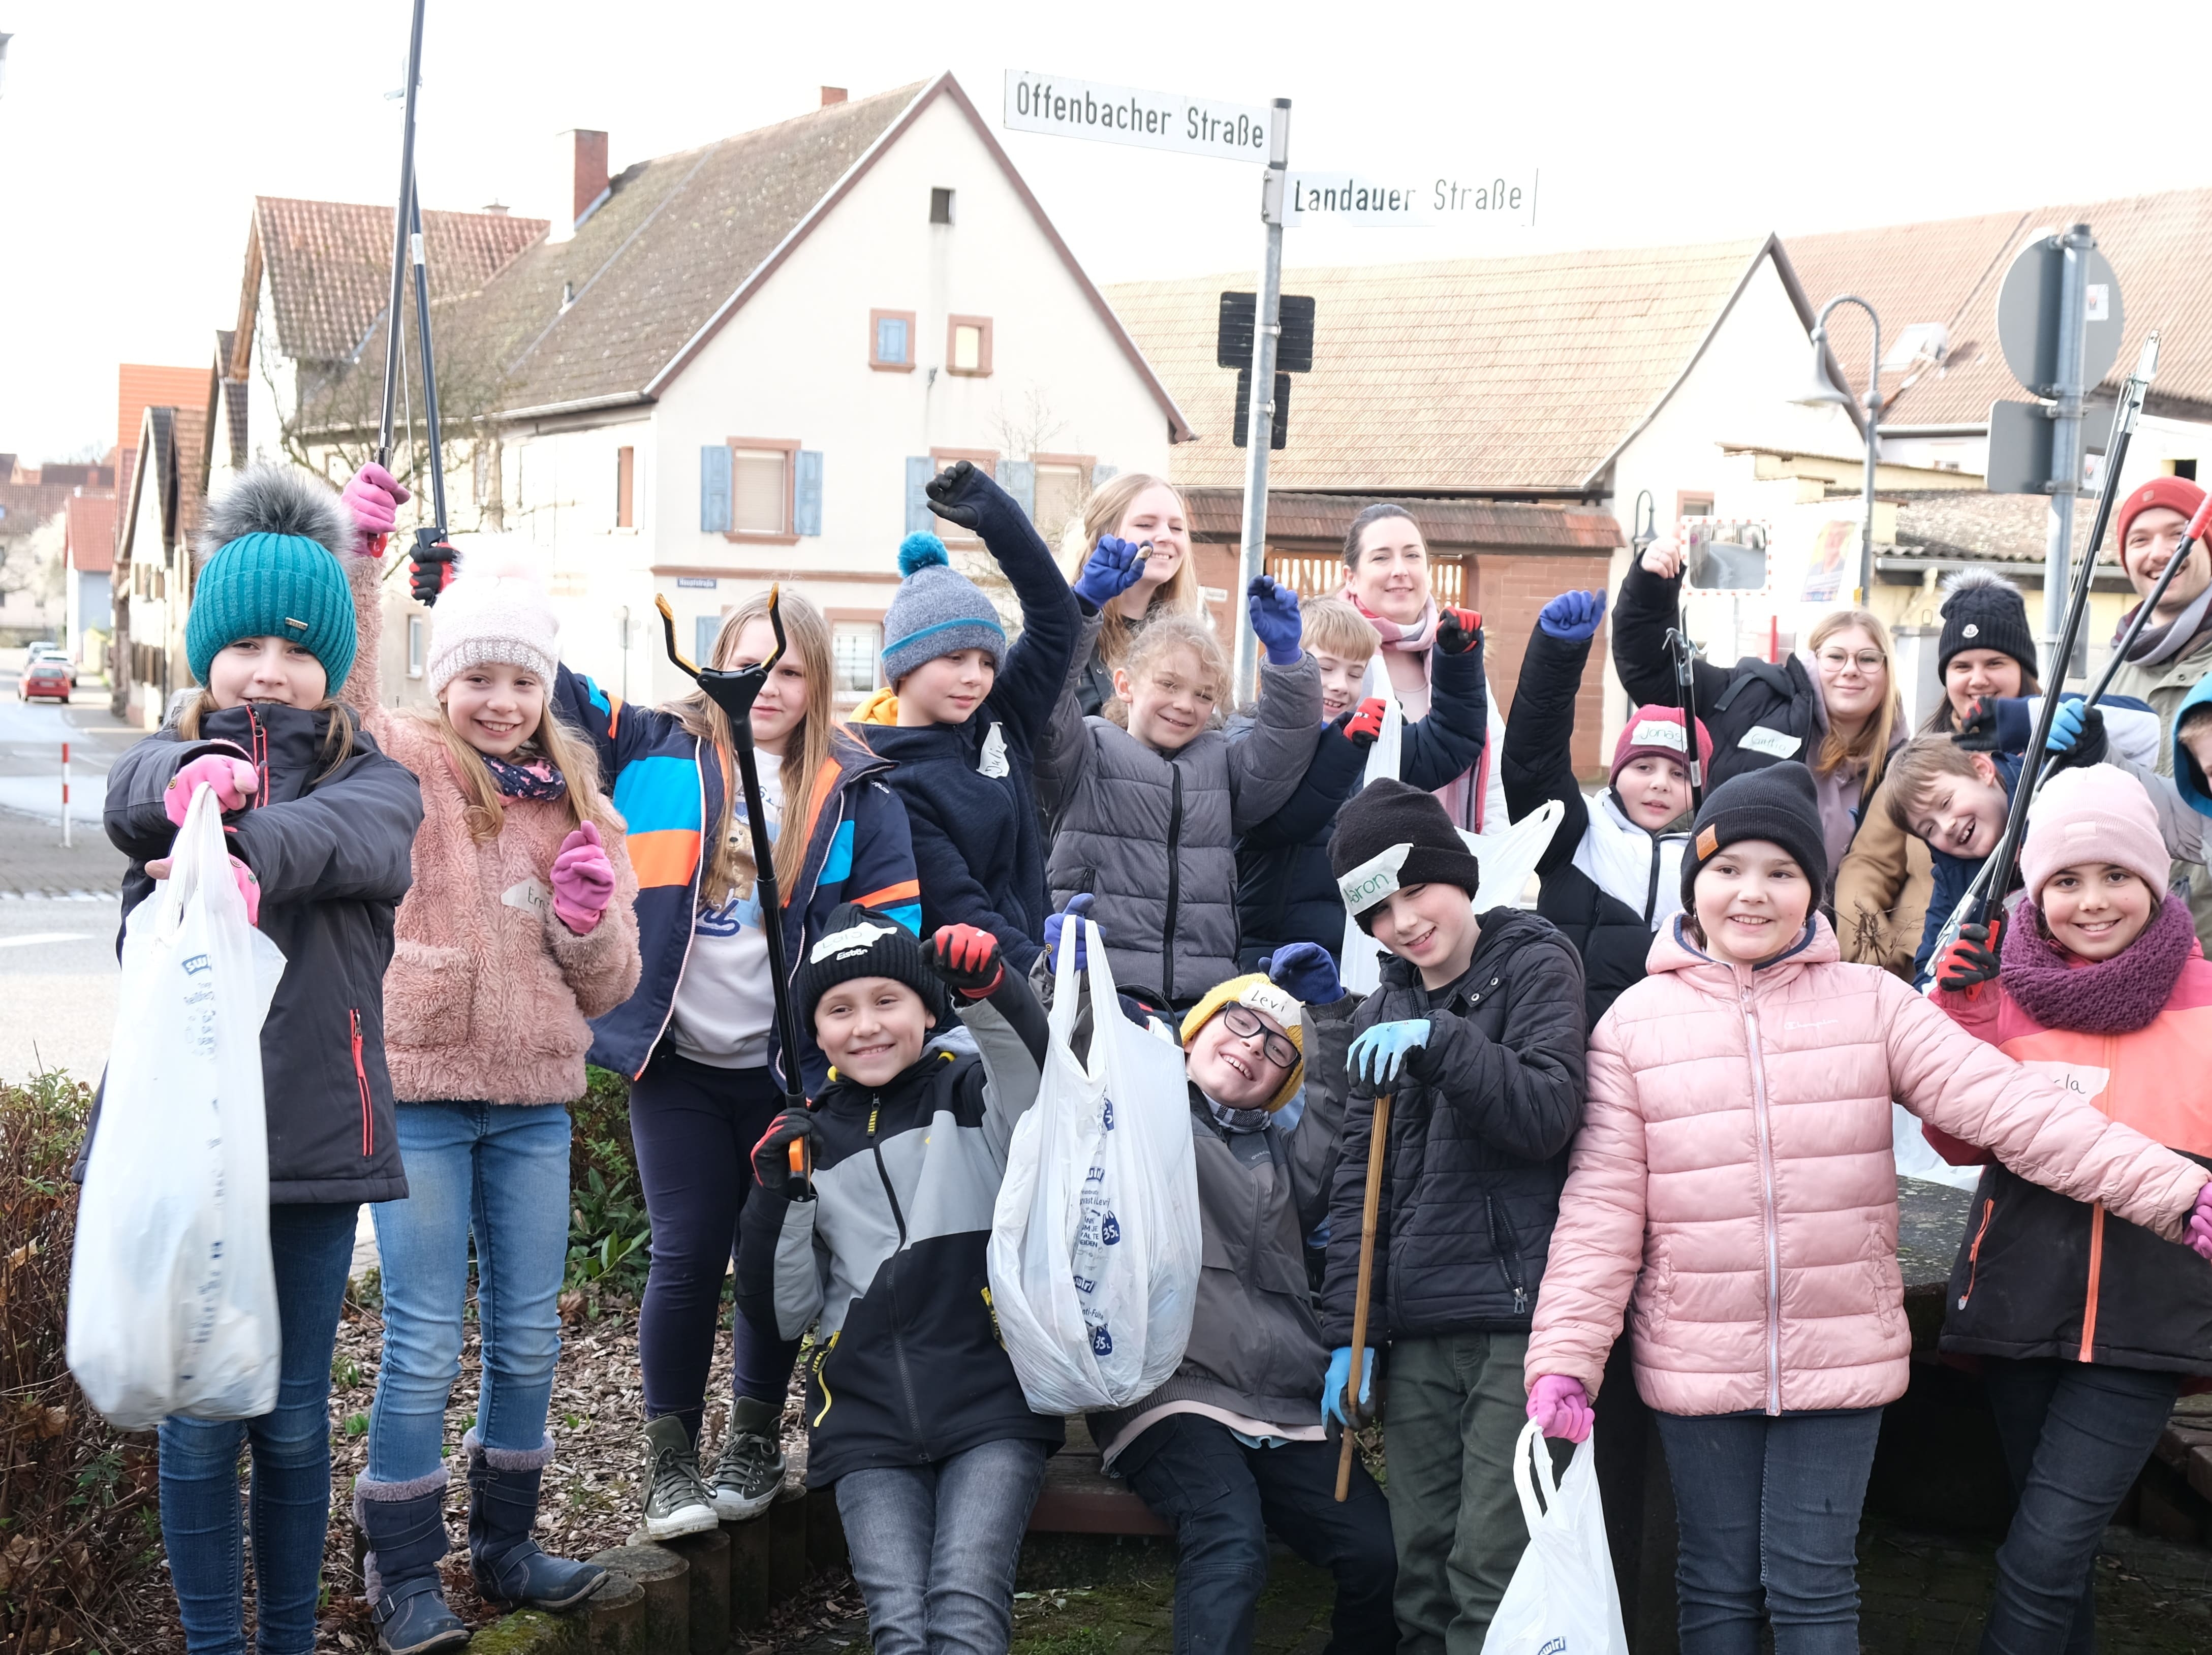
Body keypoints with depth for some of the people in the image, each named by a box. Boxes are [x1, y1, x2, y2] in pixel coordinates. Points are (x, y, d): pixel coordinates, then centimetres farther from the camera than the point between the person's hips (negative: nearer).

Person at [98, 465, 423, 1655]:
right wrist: (189, 778, -43)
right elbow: (131, 792, -18)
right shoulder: (170, 765, 8)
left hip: (314, 1131, 0)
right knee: (197, 1419, 4)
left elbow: (355, 833, -20)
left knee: (294, 1420, 9)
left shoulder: (368, 775, 5)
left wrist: (252, 853, -42)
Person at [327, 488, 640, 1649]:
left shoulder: (576, 803, 10)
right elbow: (339, 699, -26)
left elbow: (609, 988, 11)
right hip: (418, 1094, -4)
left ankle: (504, 1544, 29)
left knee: (529, 1337, 12)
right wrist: (351, 560, -36)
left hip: (534, 1104, 5)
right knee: (425, 1345, -1)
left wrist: (589, 919, -9)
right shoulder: (406, 765, -3)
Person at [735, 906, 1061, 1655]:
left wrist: (992, 991, -36)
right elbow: (781, 1312, 14)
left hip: (992, 1400, -2)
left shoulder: (971, 1092, 8)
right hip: (868, 1416, 2)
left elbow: (1033, 1080, -18)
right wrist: (778, 1195, -1)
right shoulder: (810, 1137, 16)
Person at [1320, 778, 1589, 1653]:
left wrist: (1438, 1041, -20)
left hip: (1517, 1319, -5)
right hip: (1414, 1330, 5)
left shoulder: (1536, 967, 2)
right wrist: (1347, 1332, 7)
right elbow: (1358, 1182, 13)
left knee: (1490, 1568, -9)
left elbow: (1548, 1114, -11)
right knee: (1420, 1569, 6)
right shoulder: (1384, 1013, 15)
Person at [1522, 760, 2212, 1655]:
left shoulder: (1871, 1002, 0)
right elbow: (1601, 1208, -3)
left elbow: (2012, 1107, -8)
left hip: (1841, 1356, 0)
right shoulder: (1636, 1021, -1)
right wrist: (1564, 1357, -11)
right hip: (1696, 1365, 0)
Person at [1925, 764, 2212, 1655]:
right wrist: (1964, 1019, -11)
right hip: (2021, 1304, 2)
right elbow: (1961, 1143, 0)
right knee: (2058, 1542, 16)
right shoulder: (2004, 986, 1)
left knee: (2044, 1553, -12)